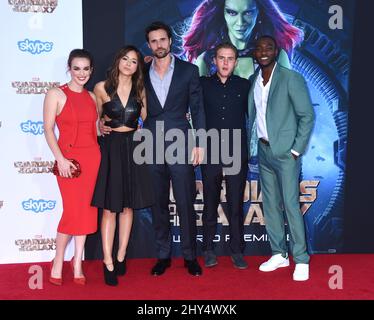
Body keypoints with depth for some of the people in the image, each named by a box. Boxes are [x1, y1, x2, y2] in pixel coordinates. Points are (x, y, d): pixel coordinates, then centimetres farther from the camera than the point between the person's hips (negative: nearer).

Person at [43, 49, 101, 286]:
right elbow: (48, 129, -8)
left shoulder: (92, 97, 11)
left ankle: (78, 262, 20)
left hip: (92, 157, 5)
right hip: (69, 158, -5)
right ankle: (58, 263, 15)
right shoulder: (56, 94, -3)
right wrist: (60, 159, -16)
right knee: (72, 211, -5)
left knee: (87, 210, 7)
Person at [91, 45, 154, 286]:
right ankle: (108, 263, 5)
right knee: (110, 208, -2)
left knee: (128, 206, 8)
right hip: (111, 149, -3)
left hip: (132, 149, 3)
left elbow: (145, 119, 12)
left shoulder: (140, 90, 5)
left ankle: (121, 257, 21)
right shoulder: (102, 88, -1)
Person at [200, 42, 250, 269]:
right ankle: (209, 249, 19)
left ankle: (237, 250, 15)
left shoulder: (244, 85, 8)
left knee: (236, 205, 4)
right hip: (211, 153, 0)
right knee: (210, 203, 7)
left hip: (237, 153, 0)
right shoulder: (203, 84, 7)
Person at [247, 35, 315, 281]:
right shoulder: (253, 81, 10)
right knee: (270, 205, 10)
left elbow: (307, 116, -8)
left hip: (285, 152, -6)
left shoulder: (291, 78, -7)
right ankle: (279, 254, 22)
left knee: (290, 205, -7)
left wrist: (296, 150, -11)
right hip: (264, 150, 6)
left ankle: (301, 260, 5)